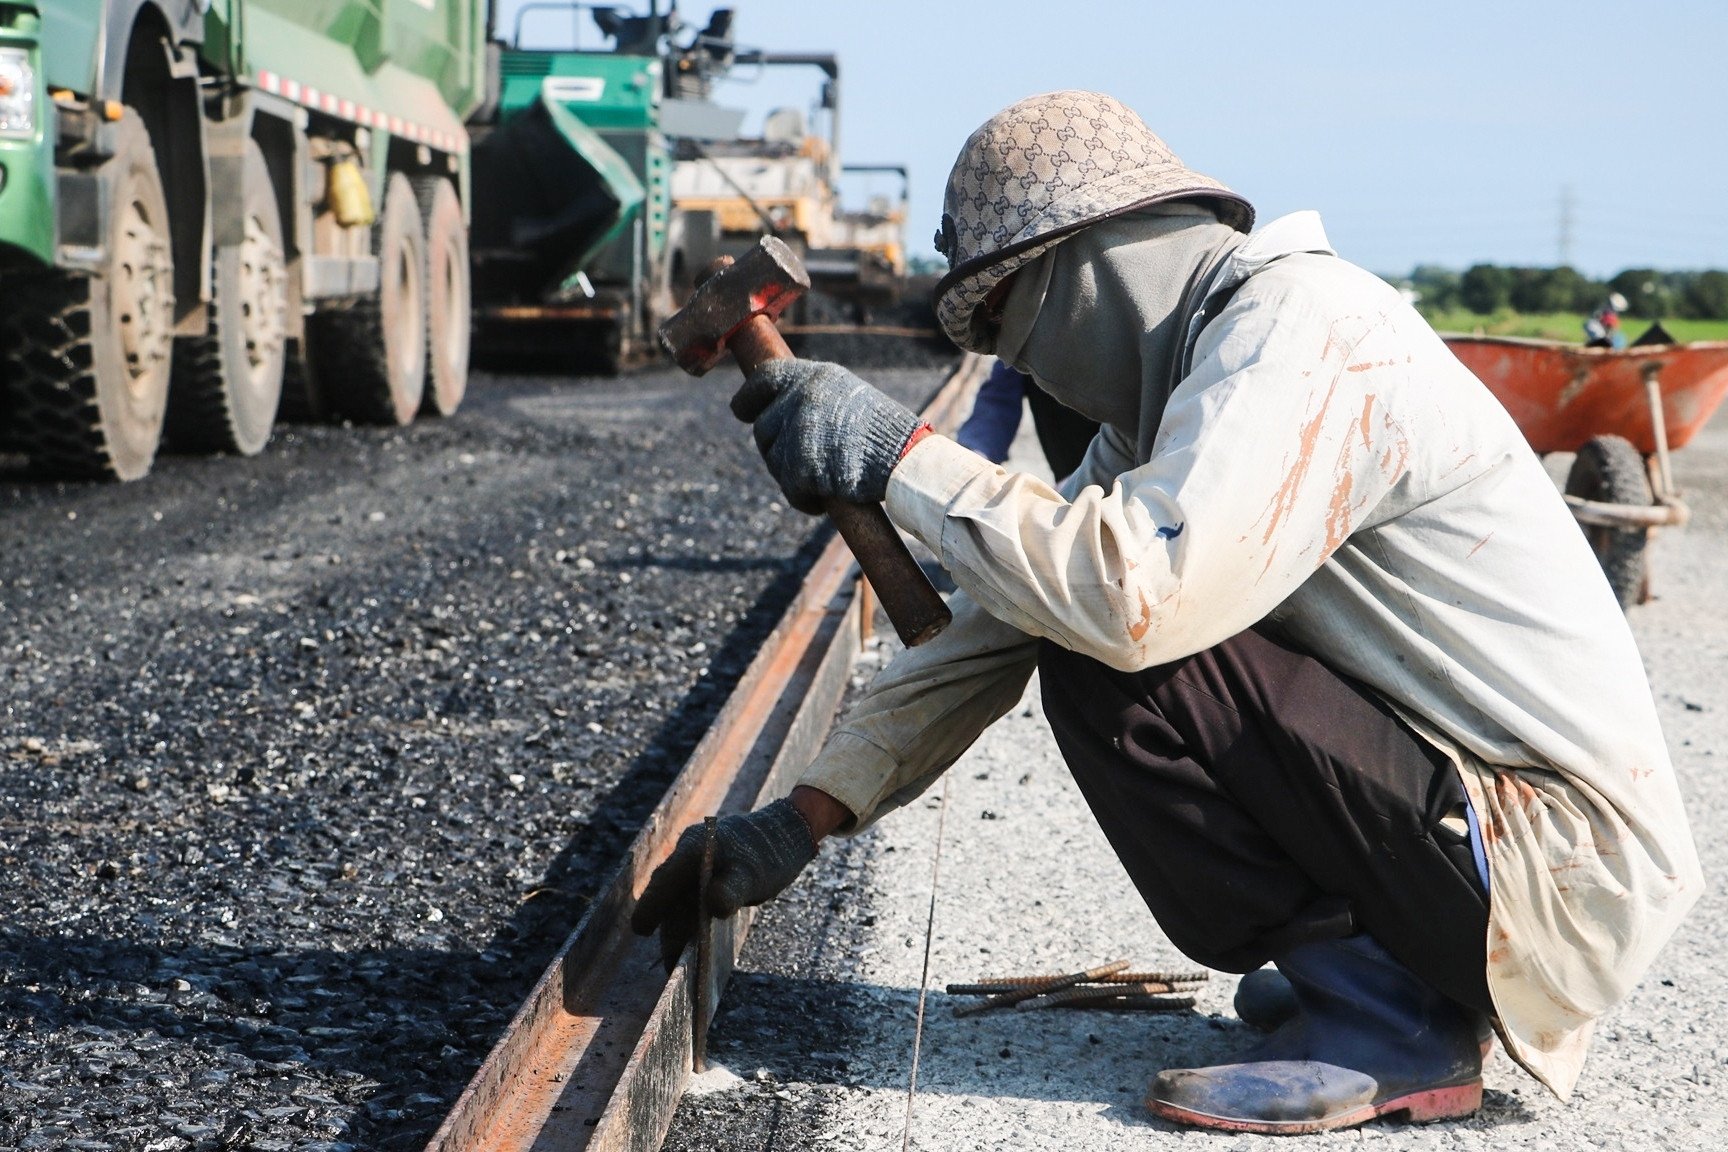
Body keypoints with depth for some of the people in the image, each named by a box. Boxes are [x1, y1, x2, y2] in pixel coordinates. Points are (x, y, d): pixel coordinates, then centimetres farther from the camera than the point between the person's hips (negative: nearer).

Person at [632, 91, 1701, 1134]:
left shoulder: (1302, 322, -18)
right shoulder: (1164, 397, 12)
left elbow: (1141, 594, -33)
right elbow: (998, 625, 11)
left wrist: (899, 455, -21)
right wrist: (802, 821, 6)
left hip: (1561, 865, -10)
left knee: (1112, 660, -20)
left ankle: (1387, 1023, -7)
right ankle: (1380, 966, 14)